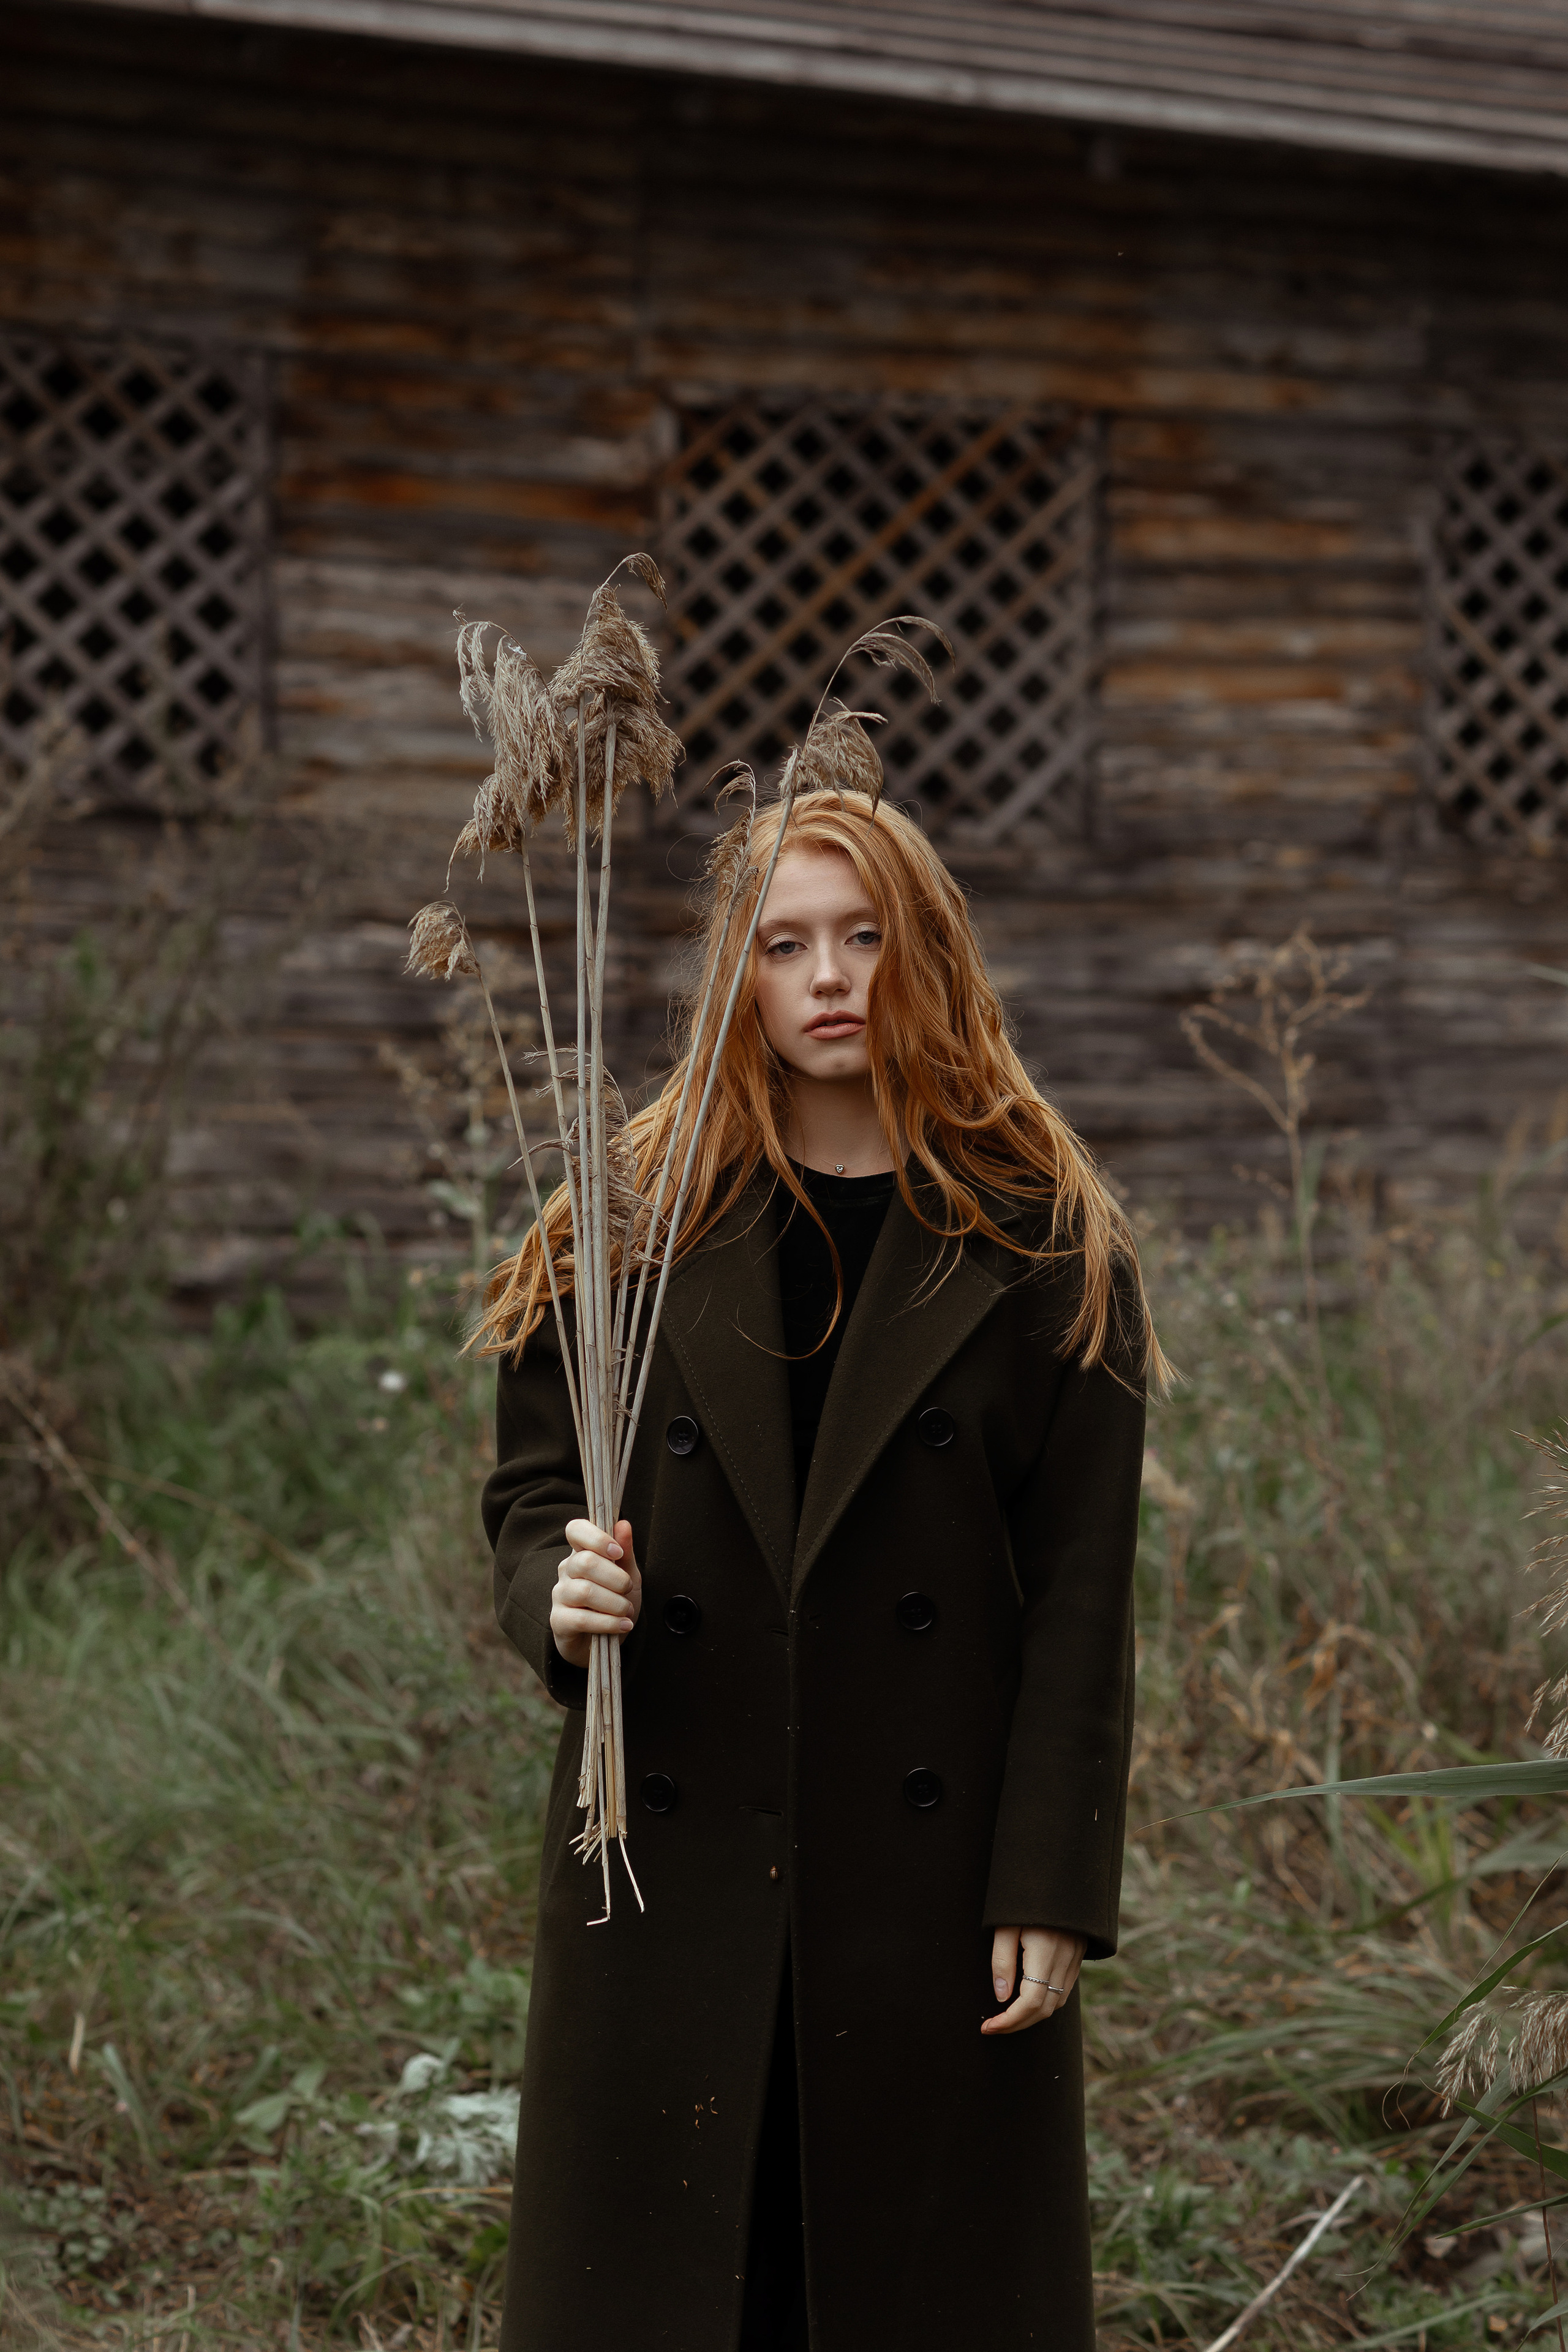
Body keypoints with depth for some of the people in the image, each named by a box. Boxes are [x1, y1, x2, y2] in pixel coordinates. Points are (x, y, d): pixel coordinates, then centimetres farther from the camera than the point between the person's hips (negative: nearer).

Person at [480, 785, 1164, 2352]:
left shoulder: (1042, 1250, 0)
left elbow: (1082, 1594, -3)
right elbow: (531, 1490, 9)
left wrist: (1051, 1889, -7)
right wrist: (555, 1596, -15)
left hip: (931, 1871, -1)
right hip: (668, 1869, 2)